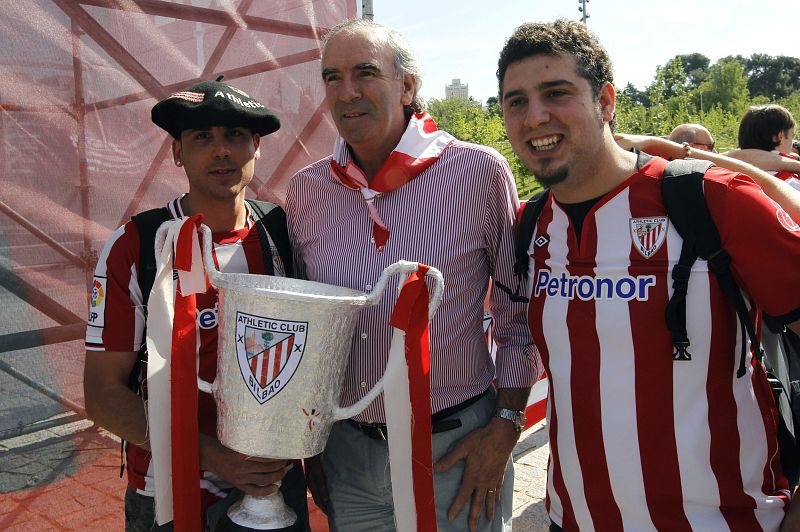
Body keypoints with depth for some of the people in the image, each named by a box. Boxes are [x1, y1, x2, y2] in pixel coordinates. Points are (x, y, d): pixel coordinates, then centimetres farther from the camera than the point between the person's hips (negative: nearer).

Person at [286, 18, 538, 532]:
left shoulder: (481, 172, -11)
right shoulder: (305, 190, 0)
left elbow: (520, 316, -4)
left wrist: (505, 427, -9)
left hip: (456, 448, -3)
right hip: (345, 449, 4)